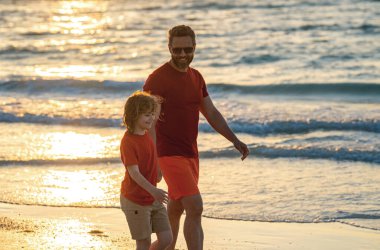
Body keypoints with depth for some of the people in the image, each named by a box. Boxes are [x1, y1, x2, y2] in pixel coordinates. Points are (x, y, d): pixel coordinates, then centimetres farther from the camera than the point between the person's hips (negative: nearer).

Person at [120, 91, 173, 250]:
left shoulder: (146, 135, 7)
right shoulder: (128, 141, -19)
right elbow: (134, 172, -25)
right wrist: (153, 190, -35)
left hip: (153, 199, 8)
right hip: (135, 201, -8)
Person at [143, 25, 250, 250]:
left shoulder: (196, 77, 10)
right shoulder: (157, 79, -14)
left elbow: (212, 114, 16)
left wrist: (235, 141, 6)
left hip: (191, 154, 8)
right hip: (169, 154, -8)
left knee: (176, 209, 19)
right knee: (195, 207, -19)